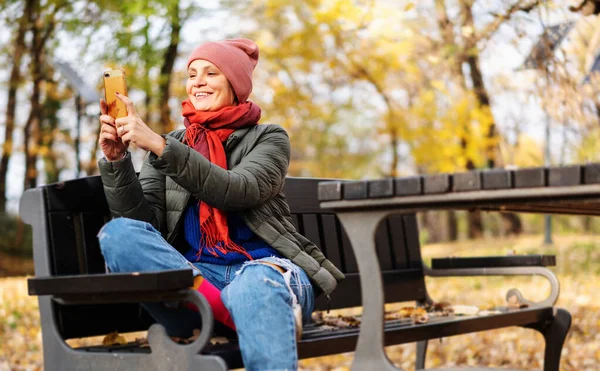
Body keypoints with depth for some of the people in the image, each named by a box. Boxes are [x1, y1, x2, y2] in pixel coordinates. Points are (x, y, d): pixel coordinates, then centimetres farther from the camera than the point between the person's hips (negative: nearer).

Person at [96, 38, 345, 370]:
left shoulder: (268, 138, 8)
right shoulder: (166, 146, 17)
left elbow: (237, 191, -14)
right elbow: (142, 222, 3)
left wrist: (159, 146, -21)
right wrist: (117, 160, -13)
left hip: (265, 266, -3)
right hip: (192, 274, 3)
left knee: (255, 288, -40)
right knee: (117, 233, -24)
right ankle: (233, 308, -37)